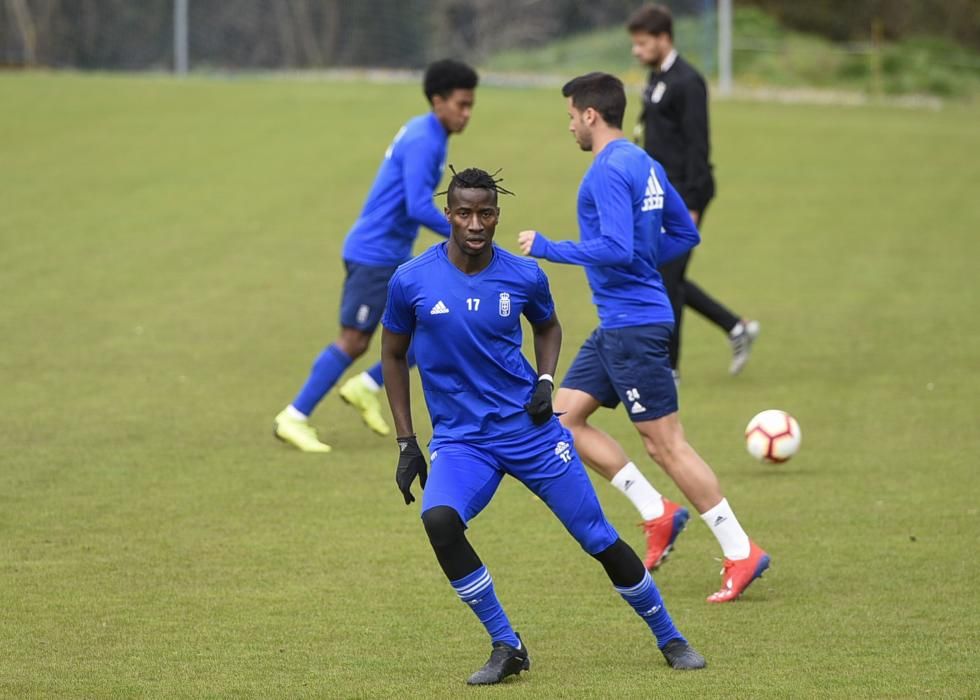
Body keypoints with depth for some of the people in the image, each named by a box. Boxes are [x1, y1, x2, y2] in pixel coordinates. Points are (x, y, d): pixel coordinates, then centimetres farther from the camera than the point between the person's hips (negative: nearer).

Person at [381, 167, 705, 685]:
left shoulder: (523, 276, -5)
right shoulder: (411, 281, -8)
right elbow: (393, 354, 7)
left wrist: (545, 381, -1)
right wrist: (406, 444, 3)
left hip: (530, 428, 1)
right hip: (460, 440, -1)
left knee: (599, 539, 1)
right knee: (439, 520, -29)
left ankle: (670, 640, 25)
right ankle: (506, 647, -13)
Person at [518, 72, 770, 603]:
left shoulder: (610, 171, -17)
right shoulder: (644, 165, 13)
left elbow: (616, 248, -27)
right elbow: (685, 235, 19)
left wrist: (547, 249, -17)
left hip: (632, 324, -10)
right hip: (618, 323, 10)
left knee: (665, 444, -6)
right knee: (563, 416, 11)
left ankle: (740, 552, -2)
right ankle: (657, 515, 11)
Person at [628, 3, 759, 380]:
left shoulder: (687, 83, -16)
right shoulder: (656, 80, 14)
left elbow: (697, 146, -19)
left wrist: (691, 205, -21)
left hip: (682, 196, -10)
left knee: (666, 279, -6)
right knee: (663, 278, 11)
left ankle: (667, 368, 3)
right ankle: (737, 328, 21)